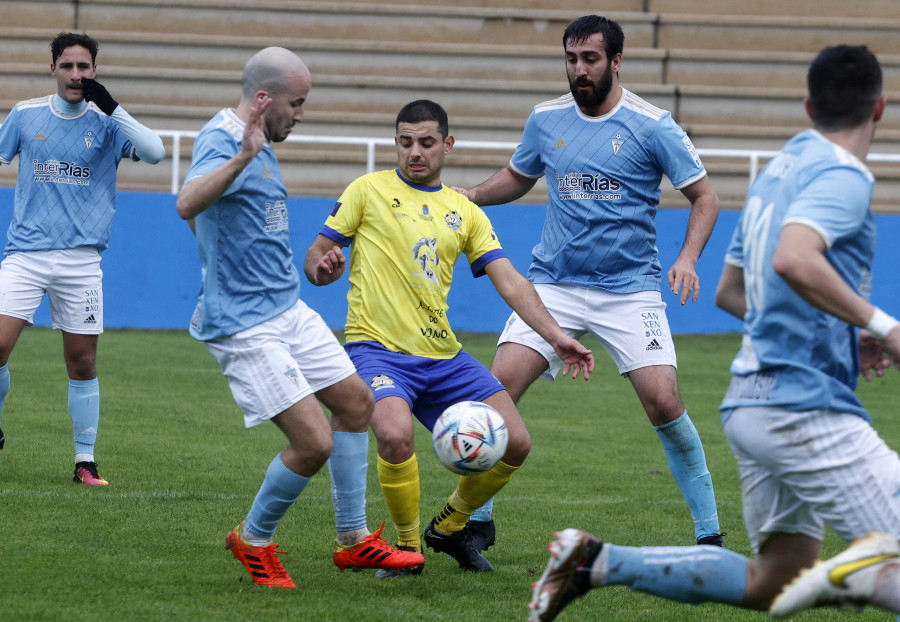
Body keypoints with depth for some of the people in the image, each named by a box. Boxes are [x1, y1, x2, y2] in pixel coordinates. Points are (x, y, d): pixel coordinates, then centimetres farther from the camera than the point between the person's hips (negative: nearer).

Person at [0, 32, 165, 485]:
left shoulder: (106, 122, 1)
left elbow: (155, 153, -14)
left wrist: (112, 107, -21)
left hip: (81, 258, 0)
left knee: (82, 363, 2)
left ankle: (85, 460, 13)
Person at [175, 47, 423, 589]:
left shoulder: (257, 143, 12)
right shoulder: (223, 140, -19)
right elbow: (188, 204, -41)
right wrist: (243, 157, -53)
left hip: (288, 309, 10)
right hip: (244, 325, -10)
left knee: (356, 402, 13)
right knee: (315, 442, -14)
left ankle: (354, 540, 22)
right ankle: (254, 541, 9)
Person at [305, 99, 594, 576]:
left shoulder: (465, 212, 14)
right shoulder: (369, 190, 3)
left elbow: (509, 281, 8)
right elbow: (317, 258, 5)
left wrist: (555, 336, -4)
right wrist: (323, 268, -20)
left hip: (443, 357, 5)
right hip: (377, 348, -5)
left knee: (513, 443, -4)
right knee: (395, 434, -33)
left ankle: (449, 527, 23)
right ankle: (408, 546, -7)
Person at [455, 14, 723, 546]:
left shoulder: (651, 125, -5)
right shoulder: (547, 119, 6)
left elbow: (705, 197, 0)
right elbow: (518, 177, 24)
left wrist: (688, 258, -16)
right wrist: (472, 195, 4)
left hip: (630, 290, -3)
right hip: (554, 284, 3)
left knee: (664, 403, -14)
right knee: (498, 387, -13)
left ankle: (709, 532, 3)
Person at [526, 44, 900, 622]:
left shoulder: (780, 168, 17)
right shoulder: (843, 177, -11)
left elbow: (729, 292, 26)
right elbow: (793, 260, -30)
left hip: (753, 399, 9)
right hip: (807, 408, -9)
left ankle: (596, 561, 10)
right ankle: (851, 573, -36)